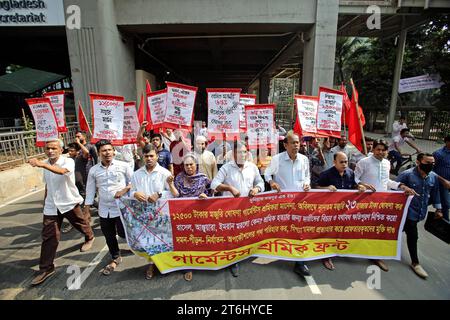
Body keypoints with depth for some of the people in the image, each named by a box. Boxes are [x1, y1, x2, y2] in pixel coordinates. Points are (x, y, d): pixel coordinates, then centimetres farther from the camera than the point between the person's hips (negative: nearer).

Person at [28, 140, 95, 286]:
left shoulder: (68, 161, -18)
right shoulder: (46, 164, 3)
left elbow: (62, 171, -42)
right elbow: (47, 184, 16)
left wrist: (41, 164, -57)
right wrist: (45, 201, 21)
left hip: (69, 202, -5)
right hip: (51, 205, 5)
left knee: (80, 223, 17)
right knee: (48, 236, 3)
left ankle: (89, 237, 48)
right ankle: (46, 268, 12)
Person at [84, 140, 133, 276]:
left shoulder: (123, 166, -8)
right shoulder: (93, 170, 1)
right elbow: (90, 189, 8)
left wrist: (125, 190, -16)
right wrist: (87, 208, 9)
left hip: (121, 207, -3)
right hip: (104, 210, 4)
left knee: (123, 233, 1)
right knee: (109, 236, 15)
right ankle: (115, 258, 36)